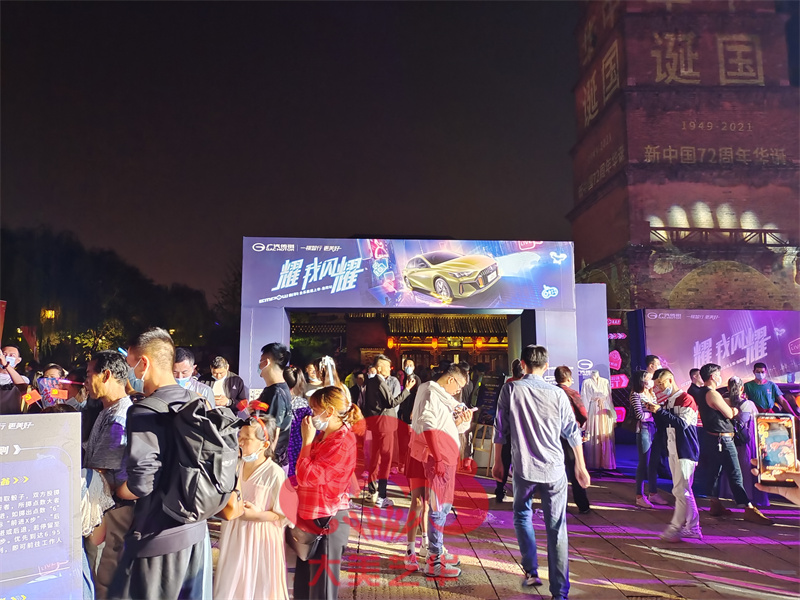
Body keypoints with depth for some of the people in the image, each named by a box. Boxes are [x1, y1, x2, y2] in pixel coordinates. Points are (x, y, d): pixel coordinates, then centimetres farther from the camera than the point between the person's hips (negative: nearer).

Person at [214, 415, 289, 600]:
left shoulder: (275, 473, -19)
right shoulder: (236, 467, -1)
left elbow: (283, 515, -15)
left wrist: (257, 515, -25)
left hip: (260, 539, -6)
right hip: (234, 536, 6)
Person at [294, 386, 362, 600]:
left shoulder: (342, 442, -21)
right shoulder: (323, 437, 8)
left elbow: (307, 476, -24)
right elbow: (307, 477, 17)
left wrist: (307, 441, -17)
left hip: (327, 520, -9)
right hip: (311, 518, 9)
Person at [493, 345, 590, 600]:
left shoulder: (510, 389, -4)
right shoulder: (557, 393, -1)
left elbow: (500, 429, -2)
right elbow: (572, 432, 4)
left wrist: (497, 462, 9)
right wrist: (580, 467, 15)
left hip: (524, 467, -1)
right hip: (554, 469, 1)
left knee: (522, 515, 23)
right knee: (557, 528, 7)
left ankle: (531, 572, 19)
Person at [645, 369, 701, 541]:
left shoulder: (686, 399, -11)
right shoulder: (667, 401, 14)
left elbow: (682, 423, -22)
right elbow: (663, 425, 15)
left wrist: (660, 411, -21)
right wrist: (654, 412, 0)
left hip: (685, 451, -9)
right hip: (673, 451, 9)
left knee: (681, 490, -7)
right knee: (684, 491, 12)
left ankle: (675, 528, -4)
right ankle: (693, 528, 18)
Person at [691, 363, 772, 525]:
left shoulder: (701, 393, 12)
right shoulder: (713, 394, -18)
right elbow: (729, 414, -13)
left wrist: (729, 408, 8)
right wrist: (736, 410, 6)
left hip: (711, 438, 10)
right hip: (722, 439, -10)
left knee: (714, 471, 12)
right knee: (735, 474, -7)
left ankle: (715, 505, 17)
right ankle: (749, 509, -4)